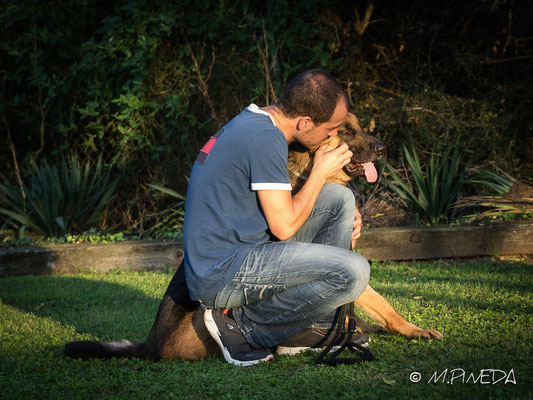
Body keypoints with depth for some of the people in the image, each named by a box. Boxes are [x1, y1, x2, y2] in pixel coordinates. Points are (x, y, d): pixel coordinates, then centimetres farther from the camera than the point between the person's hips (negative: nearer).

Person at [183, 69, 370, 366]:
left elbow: (276, 207, 27)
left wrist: (343, 214, 15)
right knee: (353, 272, -21)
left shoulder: (251, 121, 15)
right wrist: (321, 172, -2)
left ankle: (318, 325, 12)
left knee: (340, 198, 11)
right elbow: (284, 227, -16)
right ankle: (243, 324, -7)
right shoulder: (266, 139, -18)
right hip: (222, 273, -10)